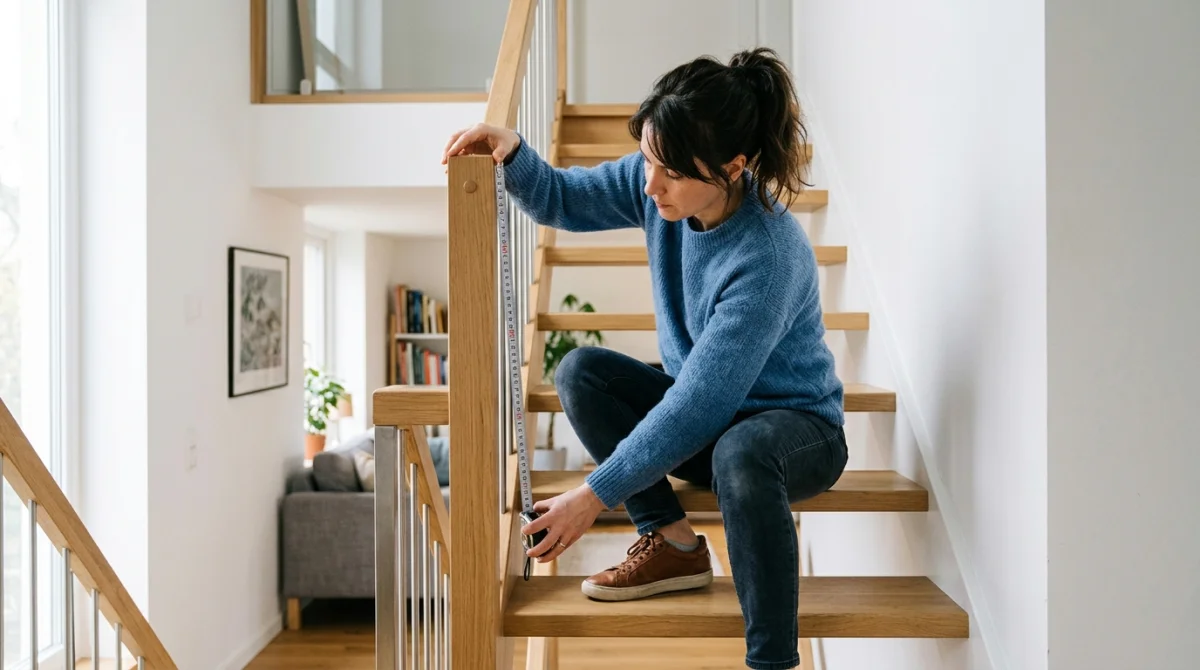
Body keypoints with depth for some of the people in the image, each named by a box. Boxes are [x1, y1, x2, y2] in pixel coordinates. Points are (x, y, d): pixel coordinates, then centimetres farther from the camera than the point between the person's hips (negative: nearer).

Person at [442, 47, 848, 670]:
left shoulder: (769, 257, -32)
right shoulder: (657, 183, -13)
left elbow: (698, 406, -32)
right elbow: (561, 199, 0)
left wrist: (596, 494, -28)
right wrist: (513, 153, -22)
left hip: (796, 425, -6)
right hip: (703, 408, 6)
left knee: (740, 453, -40)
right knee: (580, 372, -14)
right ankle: (673, 542, -6)